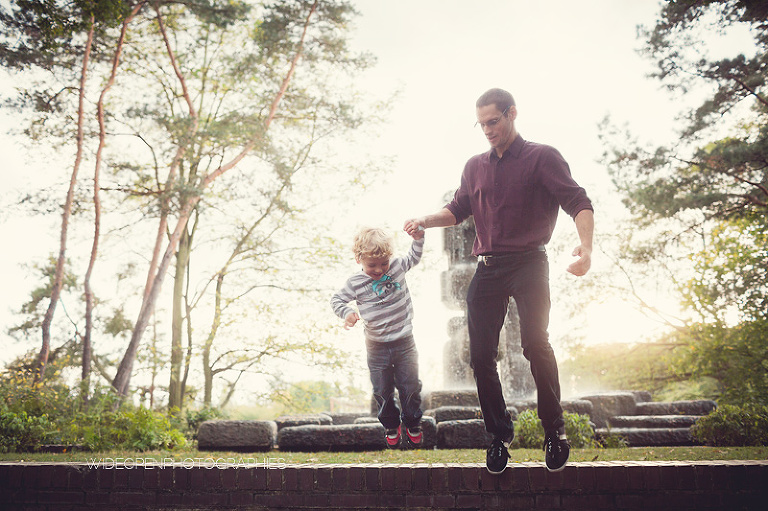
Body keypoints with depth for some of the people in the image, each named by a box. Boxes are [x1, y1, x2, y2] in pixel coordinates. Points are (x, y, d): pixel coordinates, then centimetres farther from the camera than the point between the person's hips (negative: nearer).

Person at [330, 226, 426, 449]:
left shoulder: (397, 267, -3)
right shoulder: (355, 283, -9)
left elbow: (413, 258, 17)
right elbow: (337, 300, 2)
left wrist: (418, 239, 2)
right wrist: (347, 313, -17)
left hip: (404, 343, 1)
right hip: (377, 347, -1)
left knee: (410, 386, 8)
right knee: (383, 391, 9)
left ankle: (413, 424, 31)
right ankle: (391, 426, 32)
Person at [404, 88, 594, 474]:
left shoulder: (542, 157, 2)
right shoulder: (475, 167, 20)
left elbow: (577, 202, -7)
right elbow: (458, 209, 24)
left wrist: (585, 245, -26)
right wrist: (425, 221, 3)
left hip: (528, 264, -5)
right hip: (487, 269, 5)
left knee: (535, 344, -19)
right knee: (481, 354, 0)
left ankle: (555, 431, -2)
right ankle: (499, 435, 13)